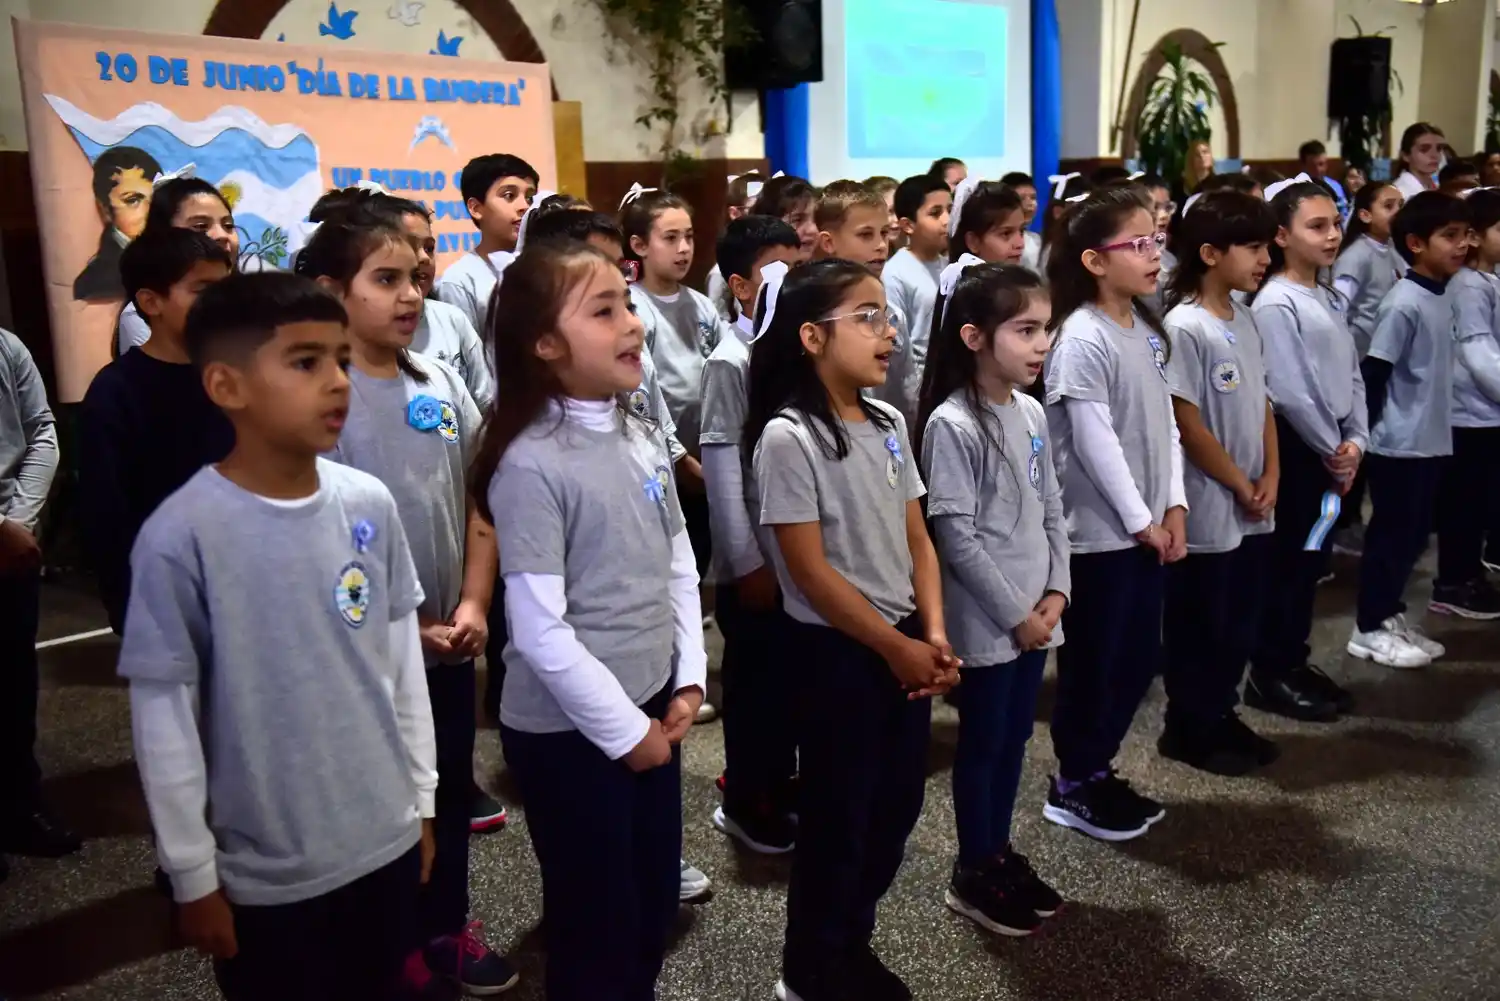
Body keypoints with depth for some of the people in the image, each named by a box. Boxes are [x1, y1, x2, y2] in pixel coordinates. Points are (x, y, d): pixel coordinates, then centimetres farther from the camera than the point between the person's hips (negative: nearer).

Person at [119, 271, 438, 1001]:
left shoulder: (370, 505, -5)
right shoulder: (180, 537, -18)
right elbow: (163, 719, -11)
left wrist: (422, 798, 9)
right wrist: (193, 876, -6)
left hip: (387, 842, 4)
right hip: (266, 876, -4)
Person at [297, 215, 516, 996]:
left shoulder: (440, 384, 0)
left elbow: (478, 503, 5)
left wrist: (473, 605, -4)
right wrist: (402, 626, -14)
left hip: (449, 640, 5)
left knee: (451, 789, 19)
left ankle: (447, 925, 39)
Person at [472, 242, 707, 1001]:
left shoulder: (643, 438, 3)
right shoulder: (530, 465, -20)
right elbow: (541, 635, -21)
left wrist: (687, 681, 1)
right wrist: (626, 731, -14)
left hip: (652, 708, 7)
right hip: (570, 731, -7)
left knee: (655, 905, 21)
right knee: (596, 926, 11)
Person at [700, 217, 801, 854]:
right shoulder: (730, 362, -14)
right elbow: (721, 468, -16)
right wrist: (747, 562, -16)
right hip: (754, 560, -6)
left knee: (793, 675, 17)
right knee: (755, 681, 7)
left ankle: (781, 783, 36)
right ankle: (744, 802, 24)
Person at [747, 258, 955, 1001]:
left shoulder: (889, 425, 5)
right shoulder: (788, 438, -17)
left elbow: (917, 539, 9)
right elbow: (810, 572, -18)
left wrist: (932, 634, -3)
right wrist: (896, 648, -14)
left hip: (905, 642, 7)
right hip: (834, 651, -7)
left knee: (896, 806, 15)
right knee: (836, 815, 6)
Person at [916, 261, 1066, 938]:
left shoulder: (1031, 412, 6)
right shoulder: (951, 425, -18)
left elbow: (1052, 510, 11)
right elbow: (955, 535, -19)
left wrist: (1055, 592, 1)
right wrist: (1015, 613, -14)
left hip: (1036, 613, 7)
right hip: (986, 621, -7)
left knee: (1014, 739, 17)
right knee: (983, 745, 6)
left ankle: (999, 852, 33)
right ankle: (973, 875, 22)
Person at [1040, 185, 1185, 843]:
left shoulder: (1148, 330, 8)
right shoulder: (1082, 339, -18)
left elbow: (1165, 423, 10)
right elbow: (1094, 444, -19)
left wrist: (1173, 507, 2)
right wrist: (1141, 521, -13)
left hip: (1148, 526, 8)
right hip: (1099, 531, -8)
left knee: (1140, 656, 15)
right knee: (1094, 661, 4)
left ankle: (1098, 769, 31)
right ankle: (1072, 787, 20)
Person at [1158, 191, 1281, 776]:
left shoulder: (1245, 320, 8)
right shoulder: (1184, 327, -17)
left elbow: (1262, 401, 13)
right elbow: (1186, 423, -18)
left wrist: (1270, 476, 2)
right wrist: (1240, 486, -10)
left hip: (1253, 509, 8)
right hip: (1207, 510, -8)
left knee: (1239, 622, 17)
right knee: (1199, 626, 6)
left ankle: (1221, 716, 32)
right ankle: (1189, 729, 21)